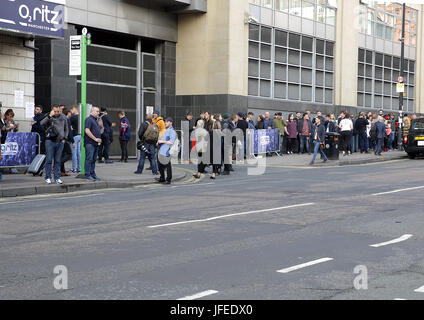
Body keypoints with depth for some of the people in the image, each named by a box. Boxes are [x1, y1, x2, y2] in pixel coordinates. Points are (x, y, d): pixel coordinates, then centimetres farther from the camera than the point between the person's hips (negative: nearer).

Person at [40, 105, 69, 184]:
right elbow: (41, 123, -21)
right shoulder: (48, 117, -2)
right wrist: (50, 116, -25)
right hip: (50, 141, -3)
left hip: (60, 142, 3)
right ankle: (48, 177, 4)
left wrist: (64, 138, 11)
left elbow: (66, 129, 20)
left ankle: (57, 177, 12)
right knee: (49, 160, -3)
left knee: (58, 161, 6)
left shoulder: (63, 117, 9)